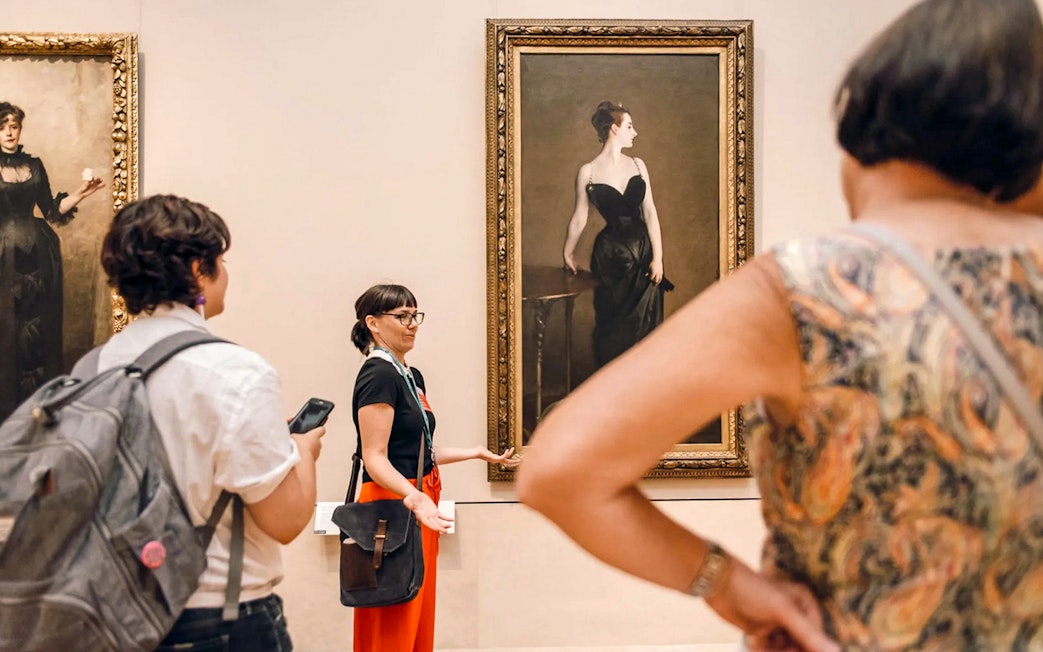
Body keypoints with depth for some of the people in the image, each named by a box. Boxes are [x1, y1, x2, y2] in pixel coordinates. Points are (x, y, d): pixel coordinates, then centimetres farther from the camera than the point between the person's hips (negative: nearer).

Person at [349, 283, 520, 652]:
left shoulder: (412, 376, 14)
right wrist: (414, 497, -37)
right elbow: (375, 459, -21)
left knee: (418, 620, 15)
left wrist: (479, 454, 21)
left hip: (417, 505, 10)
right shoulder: (378, 375, -15)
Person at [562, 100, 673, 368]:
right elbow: (579, 217, 5)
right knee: (613, 327, 4)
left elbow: (650, 212, 1)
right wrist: (568, 253, 13)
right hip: (610, 255, -3)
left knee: (644, 324, 4)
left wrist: (657, 257, -5)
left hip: (643, 250, 3)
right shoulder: (588, 171, -4)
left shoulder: (637, 164, 5)